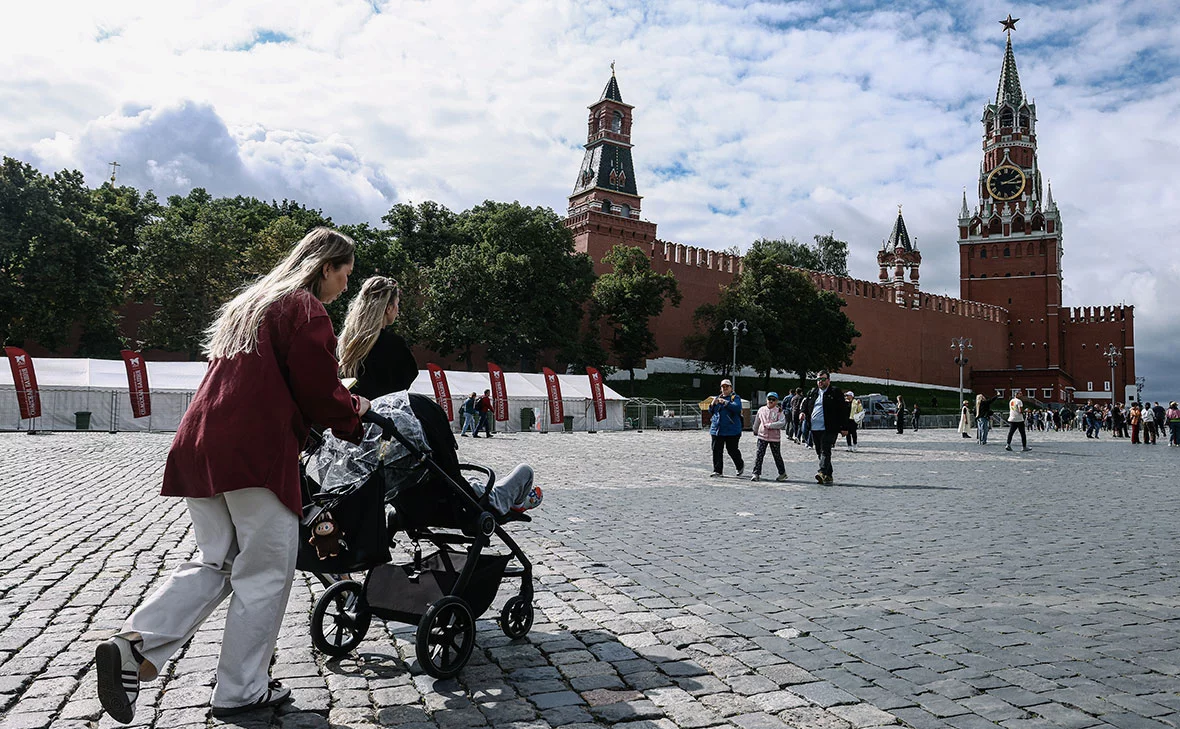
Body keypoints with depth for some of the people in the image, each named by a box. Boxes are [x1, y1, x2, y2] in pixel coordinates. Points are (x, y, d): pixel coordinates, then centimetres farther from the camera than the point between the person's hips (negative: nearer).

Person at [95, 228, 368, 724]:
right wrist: (356, 410, 12)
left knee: (216, 562, 17)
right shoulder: (307, 311, -4)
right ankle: (241, 691, 13)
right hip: (256, 453, -9)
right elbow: (321, 395, -9)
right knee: (265, 571, 4)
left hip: (198, 444, 9)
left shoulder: (250, 303, 24)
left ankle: (134, 644, 1)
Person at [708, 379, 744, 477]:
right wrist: (712, 404, -6)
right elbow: (711, 411, 15)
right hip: (716, 428, 5)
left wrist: (725, 402, -28)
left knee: (732, 450, 2)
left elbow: (737, 408, -18)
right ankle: (717, 470, 6)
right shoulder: (717, 398, 17)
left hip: (731, 430, -5)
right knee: (716, 450, 1)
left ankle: (740, 465, 27)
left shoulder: (735, 398, 1)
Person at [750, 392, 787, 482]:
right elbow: (757, 421, 21)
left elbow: (782, 423, -17)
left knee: (777, 455, 8)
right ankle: (756, 474, -4)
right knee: (759, 454, -6)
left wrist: (769, 425, -21)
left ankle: (782, 473, 24)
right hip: (762, 436, 2)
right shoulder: (761, 410, 7)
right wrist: (755, 431, 32)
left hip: (775, 437, -2)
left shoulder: (779, 411, -4)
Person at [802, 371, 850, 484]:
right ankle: (828, 476, 16)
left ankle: (822, 472, -27)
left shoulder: (836, 392, 0)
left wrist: (843, 427, -8)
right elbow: (806, 404, 27)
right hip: (814, 429, 6)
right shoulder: (813, 393, 16)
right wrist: (803, 412, 4)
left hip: (828, 429, -6)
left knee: (825, 451, -16)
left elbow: (843, 410, -3)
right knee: (819, 452, 9)